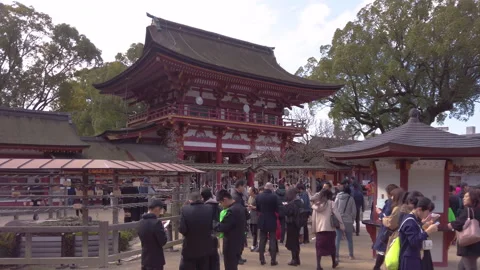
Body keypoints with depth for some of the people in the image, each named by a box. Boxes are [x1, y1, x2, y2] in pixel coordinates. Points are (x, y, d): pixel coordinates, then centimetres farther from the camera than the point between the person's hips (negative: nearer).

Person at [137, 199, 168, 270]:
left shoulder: (141, 222, 4)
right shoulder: (156, 222, -21)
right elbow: (163, 241, -19)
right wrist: (163, 231, -1)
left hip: (145, 259, 8)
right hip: (155, 260, -8)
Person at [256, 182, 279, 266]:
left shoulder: (259, 196, -3)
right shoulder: (274, 196, -14)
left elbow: (257, 208, 5)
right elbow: (277, 209, -10)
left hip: (262, 221, 3)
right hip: (272, 221, -3)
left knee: (262, 240, 10)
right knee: (272, 241, 4)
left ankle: (262, 259, 12)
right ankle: (273, 260, 5)